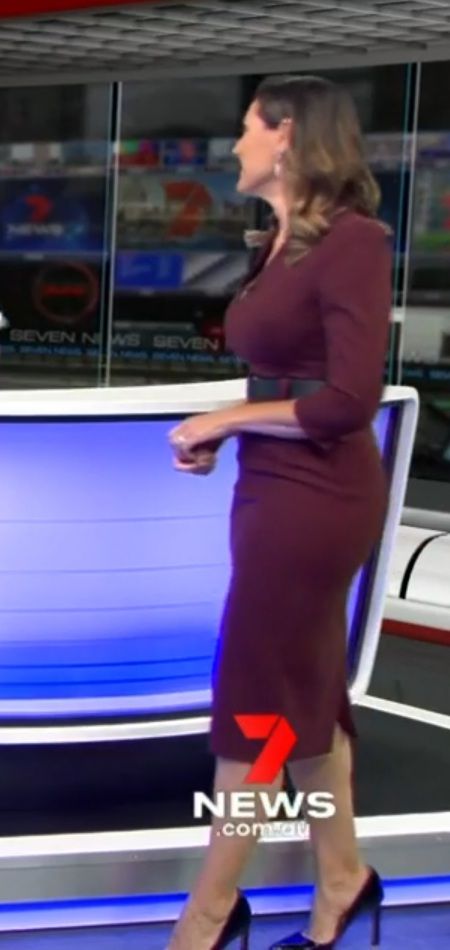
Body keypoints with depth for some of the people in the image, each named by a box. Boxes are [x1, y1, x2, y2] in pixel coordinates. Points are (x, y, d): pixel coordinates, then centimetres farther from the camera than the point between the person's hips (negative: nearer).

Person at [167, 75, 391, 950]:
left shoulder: (351, 241, -16)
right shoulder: (282, 244, 9)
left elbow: (349, 400, -20)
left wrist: (225, 418, -13)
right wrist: (221, 437, -3)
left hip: (316, 496, -9)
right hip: (279, 489, 9)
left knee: (257, 703, 4)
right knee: (304, 696, 17)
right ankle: (340, 880, 34)